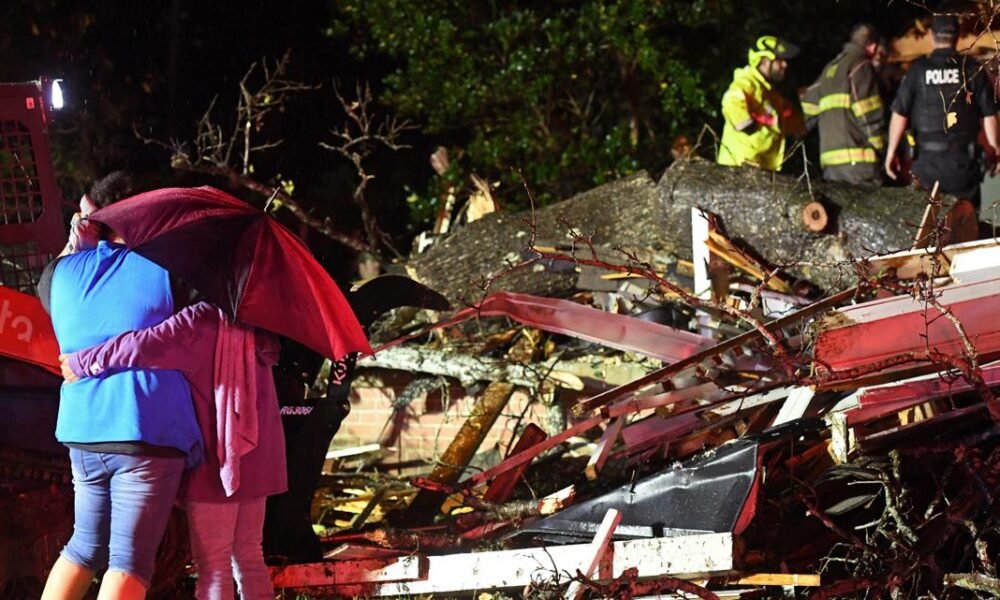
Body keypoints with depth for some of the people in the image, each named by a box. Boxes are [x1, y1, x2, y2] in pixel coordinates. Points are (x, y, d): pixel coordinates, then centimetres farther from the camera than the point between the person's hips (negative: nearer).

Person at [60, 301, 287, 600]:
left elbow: (146, 346, -27)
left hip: (217, 456, -7)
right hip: (254, 457, 7)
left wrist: (82, 362, -16)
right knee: (248, 557, 14)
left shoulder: (202, 320, -16)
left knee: (213, 564, -5)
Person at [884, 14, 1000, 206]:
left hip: (927, 160, 0)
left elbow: (899, 114, -4)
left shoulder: (918, 70, -3)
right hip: (964, 160, 0)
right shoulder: (972, 70, -2)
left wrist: (891, 152, 5)